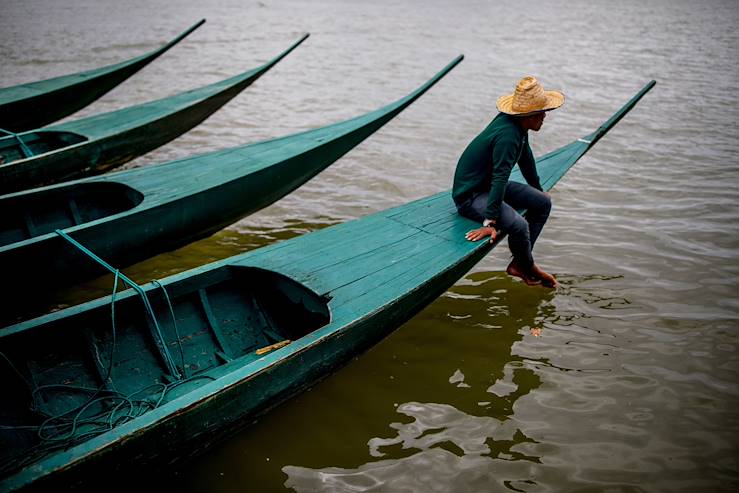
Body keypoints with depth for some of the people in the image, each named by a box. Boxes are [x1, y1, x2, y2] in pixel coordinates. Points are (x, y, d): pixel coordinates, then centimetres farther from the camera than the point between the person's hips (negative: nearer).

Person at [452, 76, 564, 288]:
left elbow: (526, 157, 19)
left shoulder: (518, 125, 2)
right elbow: (500, 179, -34)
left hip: (488, 185, 11)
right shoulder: (508, 135, -28)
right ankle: (528, 267, 3)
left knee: (543, 203, 5)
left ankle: (518, 264, 8)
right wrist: (490, 223, -37)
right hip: (469, 195, -11)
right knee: (518, 225, -30)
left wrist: (538, 190, 32)